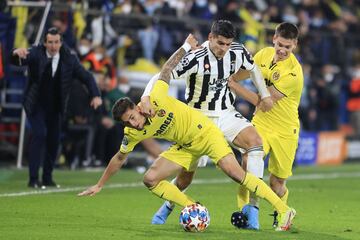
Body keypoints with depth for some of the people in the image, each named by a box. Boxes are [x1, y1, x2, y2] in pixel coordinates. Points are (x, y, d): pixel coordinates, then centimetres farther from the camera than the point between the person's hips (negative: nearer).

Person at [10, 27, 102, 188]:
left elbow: (86, 77, -4)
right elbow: (18, 61, -28)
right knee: (39, 134, -20)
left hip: (55, 107, 4)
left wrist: (95, 95, -21)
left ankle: (47, 178, 25)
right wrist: (17, 54, -54)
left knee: (54, 139, 7)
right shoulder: (36, 53, -15)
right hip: (36, 104, -4)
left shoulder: (69, 59, -8)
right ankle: (33, 179, -18)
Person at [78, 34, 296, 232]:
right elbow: (119, 159, 5)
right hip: (185, 147, 6)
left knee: (234, 172, -22)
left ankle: (284, 210, -22)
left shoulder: (155, 100, -25)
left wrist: (186, 47, -6)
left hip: (205, 132, -5)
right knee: (150, 179, -8)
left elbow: (167, 70, -10)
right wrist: (99, 185, 8)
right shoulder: (133, 134, -11)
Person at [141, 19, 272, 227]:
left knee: (255, 142, -23)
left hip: (226, 114, 4)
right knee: (187, 171, -1)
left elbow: (253, 68, 15)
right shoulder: (196, 58, -24)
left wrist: (265, 95, 17)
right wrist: (146, 97, -43)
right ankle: (167, 207, 32)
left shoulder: (238, 52, -9)